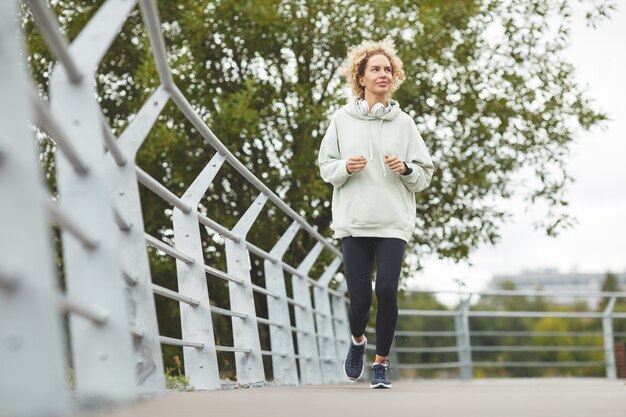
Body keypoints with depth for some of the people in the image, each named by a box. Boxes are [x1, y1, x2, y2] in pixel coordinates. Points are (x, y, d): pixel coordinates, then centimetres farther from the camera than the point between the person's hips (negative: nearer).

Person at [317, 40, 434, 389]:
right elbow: (325, 166, 9)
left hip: (394, 222, 0)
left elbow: (425, 175, 10)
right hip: (354, 221, 0)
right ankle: (357, 341, 32)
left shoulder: (404, 122, 7)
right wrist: (345, 167, -11)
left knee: (387, 290, -12)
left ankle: (382, 363, 6)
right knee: (360, 297, -2)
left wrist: (406, 169, -11)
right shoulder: (343, 119, 6)